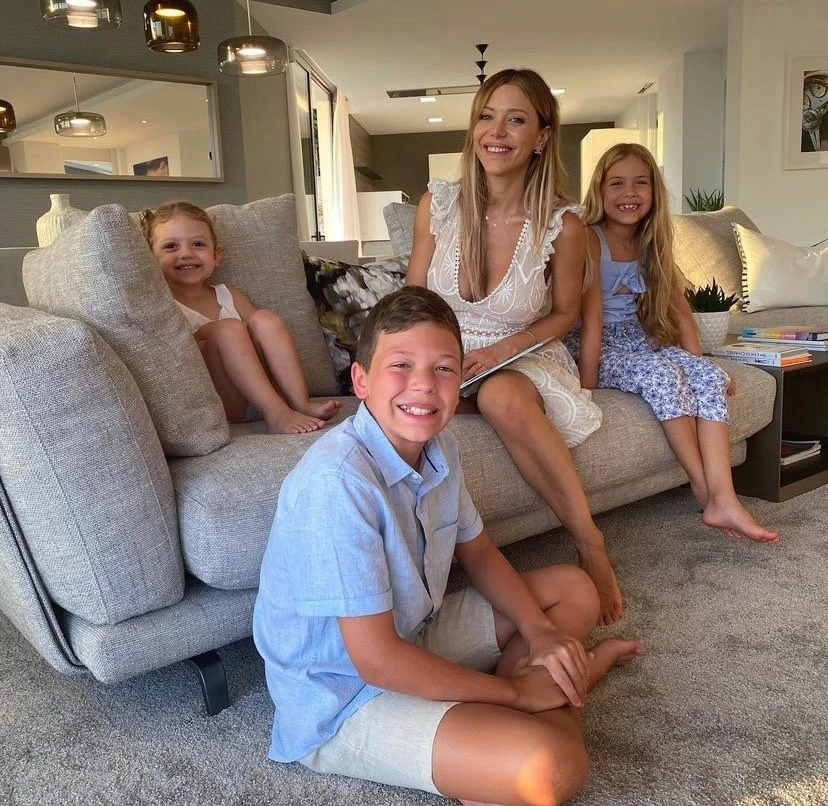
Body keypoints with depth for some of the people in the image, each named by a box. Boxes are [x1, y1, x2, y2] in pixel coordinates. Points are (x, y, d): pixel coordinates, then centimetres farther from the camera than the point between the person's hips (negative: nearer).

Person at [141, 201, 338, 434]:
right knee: (228, 329, -23)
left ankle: (301, 403, -22)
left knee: (265, 319, -10)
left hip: (255, 395, 5)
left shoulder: (230, 297, 19)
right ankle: (276, 414, -31)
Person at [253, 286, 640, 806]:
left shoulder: (440, 451, -5)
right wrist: (514, 691, -17)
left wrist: (539, 633, -4)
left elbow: (478, 553, 12)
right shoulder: (338, 482, -30)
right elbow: (376, 661, -28)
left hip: (415, 637, 9)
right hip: (343, 700, -8)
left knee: (574, 590, 14)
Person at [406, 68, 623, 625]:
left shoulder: (562, 226, -11)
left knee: (504, 396, -39)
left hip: (527, 359, -3)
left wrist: (503, 348, -14)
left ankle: (589, 541, -22)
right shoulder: (437, 204, -4)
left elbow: (565, 313, 3)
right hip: (449, 359, 3)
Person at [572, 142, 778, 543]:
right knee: (662, 374, -31)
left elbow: (678, 307, 9)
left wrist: (697, 362, -1)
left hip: (640, 341, 7)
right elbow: (591, 320, -20)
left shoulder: (651, 243, 9)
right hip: (597, 349, -7)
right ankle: (704, 489, -17)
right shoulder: (589, 240, -12)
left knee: (712, 376, -16)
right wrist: (587, 387, -24)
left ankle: (723, 499, -24)